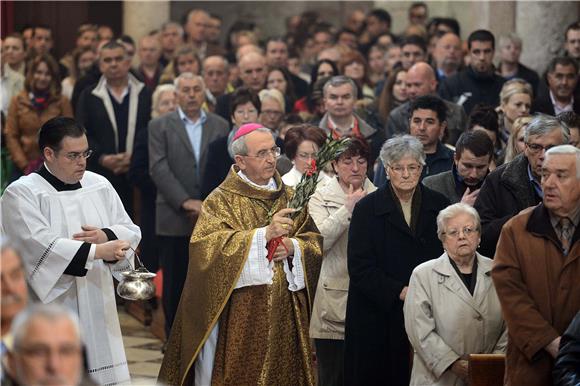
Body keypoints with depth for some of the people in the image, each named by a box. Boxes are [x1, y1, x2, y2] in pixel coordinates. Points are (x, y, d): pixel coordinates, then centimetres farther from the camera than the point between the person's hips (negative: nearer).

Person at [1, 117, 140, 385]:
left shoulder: (100, 185, 11)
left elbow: (130, 232, 11)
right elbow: (39, 244, -19)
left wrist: (106, 235, -12)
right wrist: (97, 251, -25)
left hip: (97, 311, 5)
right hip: (50, 314, -5)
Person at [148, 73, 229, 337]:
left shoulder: (220, 126, 11)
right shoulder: (160, 126, 4)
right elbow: (159, 169, -5)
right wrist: (186, 202, -14)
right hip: (175, 220, -1)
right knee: (175, 285, 2)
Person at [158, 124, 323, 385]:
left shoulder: (290, 198, 12)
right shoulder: (220, 201, -4)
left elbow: (314, 242, 10)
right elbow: (204, 245, -20)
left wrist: (293, 247, -13)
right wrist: (263, 234, -25)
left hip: (284, 315, 4)